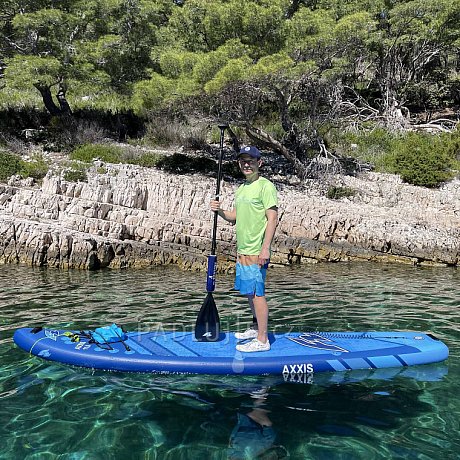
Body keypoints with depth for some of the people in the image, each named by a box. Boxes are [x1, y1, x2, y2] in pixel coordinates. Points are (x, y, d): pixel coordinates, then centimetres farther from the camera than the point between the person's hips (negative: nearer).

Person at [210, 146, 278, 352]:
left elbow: (272, 218, -15)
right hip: (242, 250, 9)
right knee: (249, 292, 17)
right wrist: (220, 210, 2)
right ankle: (256, 328, 33)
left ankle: (262, 340, 3)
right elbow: (235, 216, 22)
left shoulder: (265, 186, -10)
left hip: (257, 252, -9)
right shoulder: (241, 189, 16)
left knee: (257, 293, -5)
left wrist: (265, 248, -21)